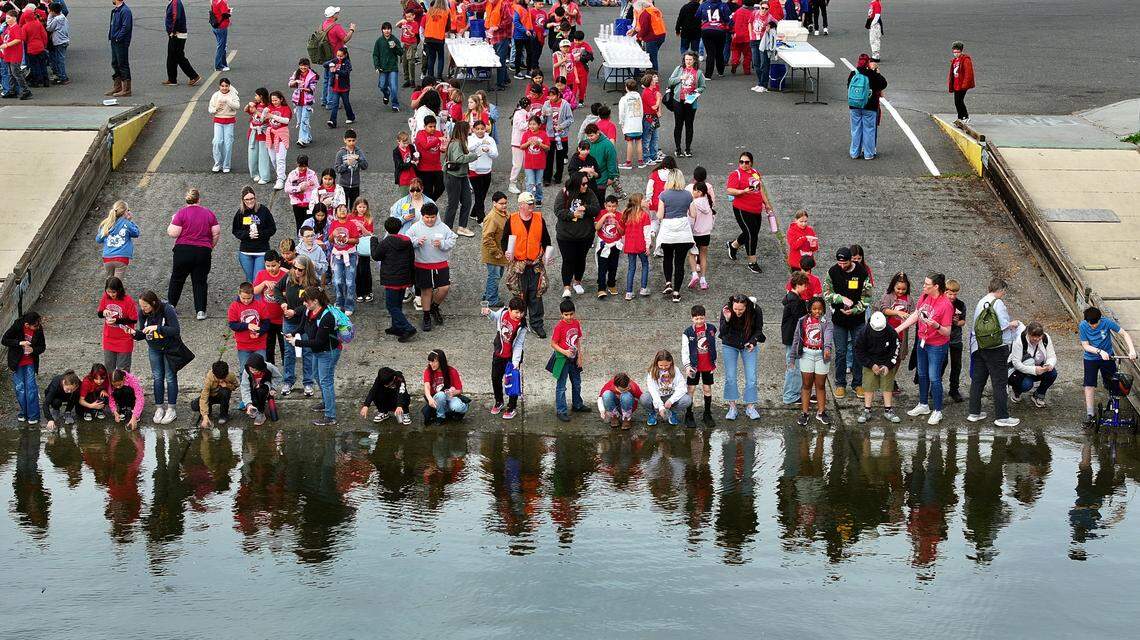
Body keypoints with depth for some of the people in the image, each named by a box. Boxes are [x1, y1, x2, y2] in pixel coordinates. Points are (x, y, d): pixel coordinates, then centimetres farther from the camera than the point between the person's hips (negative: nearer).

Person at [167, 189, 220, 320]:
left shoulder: (182, 213, -7)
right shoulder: (209, 213, 2)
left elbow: (173, 233, -11)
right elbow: (216, 233, 2)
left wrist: (172, 222, 9)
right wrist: (211, 246, 18)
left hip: (183, 250, -2)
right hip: (203, 251, 2)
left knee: (177, 278, 16)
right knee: (200, 282, 7)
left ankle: (171, 304, 26)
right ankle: (201, 311, 0)